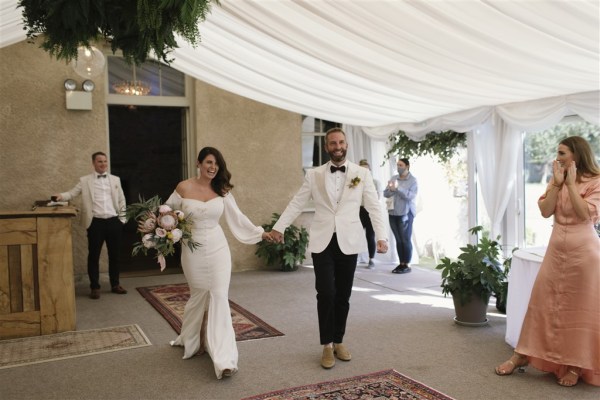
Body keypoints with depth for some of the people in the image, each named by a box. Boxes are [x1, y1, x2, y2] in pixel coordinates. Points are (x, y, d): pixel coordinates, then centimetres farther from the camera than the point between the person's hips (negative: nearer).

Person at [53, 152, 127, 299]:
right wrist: (61, 196, -25)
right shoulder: (85, 180, 4)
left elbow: (121, 200, 13)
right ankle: (95, 287, 11)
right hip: (96, 222, -2)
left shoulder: (115, 179, 11)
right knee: (94, 256, 1)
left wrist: (122, 219, 9)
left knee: (114, 255, 10)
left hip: (113, 221, 3)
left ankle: (115, 284, 23)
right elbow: (72, 193, -4)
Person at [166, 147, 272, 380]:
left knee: (219, 297, -5)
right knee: (198, 296, 11)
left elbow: (237, 217, 7)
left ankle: (223, 359, -5)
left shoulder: (222, 190, 0)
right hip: (193, 249, -1)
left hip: (217, 248, 1)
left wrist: (260, 232, 7)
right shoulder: (183, 188, -5)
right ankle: (189, 340, 39)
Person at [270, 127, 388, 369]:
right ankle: (327, 345, 11)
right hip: (322, 242, -1)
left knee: (343, 296, 8)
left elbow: (373, 207, 1)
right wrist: (279, 227, -1)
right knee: (326, 294, -6)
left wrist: (381, 236, -9)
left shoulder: (362, 174, 5)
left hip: (349, 242, 1)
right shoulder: (314, 175, 5)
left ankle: (338, 341, 26)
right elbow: (296, 204, 6)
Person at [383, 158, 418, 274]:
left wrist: (398, 188, -23)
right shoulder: (393, 178, 12)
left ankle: (407, 265, 2)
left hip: (406, 213, -5)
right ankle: (401, 263, 15)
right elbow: (385, 194, 8)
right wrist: (390, 189, -13)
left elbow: (410, 196, -16)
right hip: (393, 213, 5)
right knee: (398, 240, 9)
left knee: (406, 239, -3)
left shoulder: (413, 180, -3)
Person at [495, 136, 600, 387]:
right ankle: (522, 355, 13)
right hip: (556, 248, 5)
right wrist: (557, 183, -6)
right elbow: (545, 211, 0)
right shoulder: (556, 181, 12)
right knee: (542, 301, 6)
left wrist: (571, 184, -14)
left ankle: (576, 365, 15)